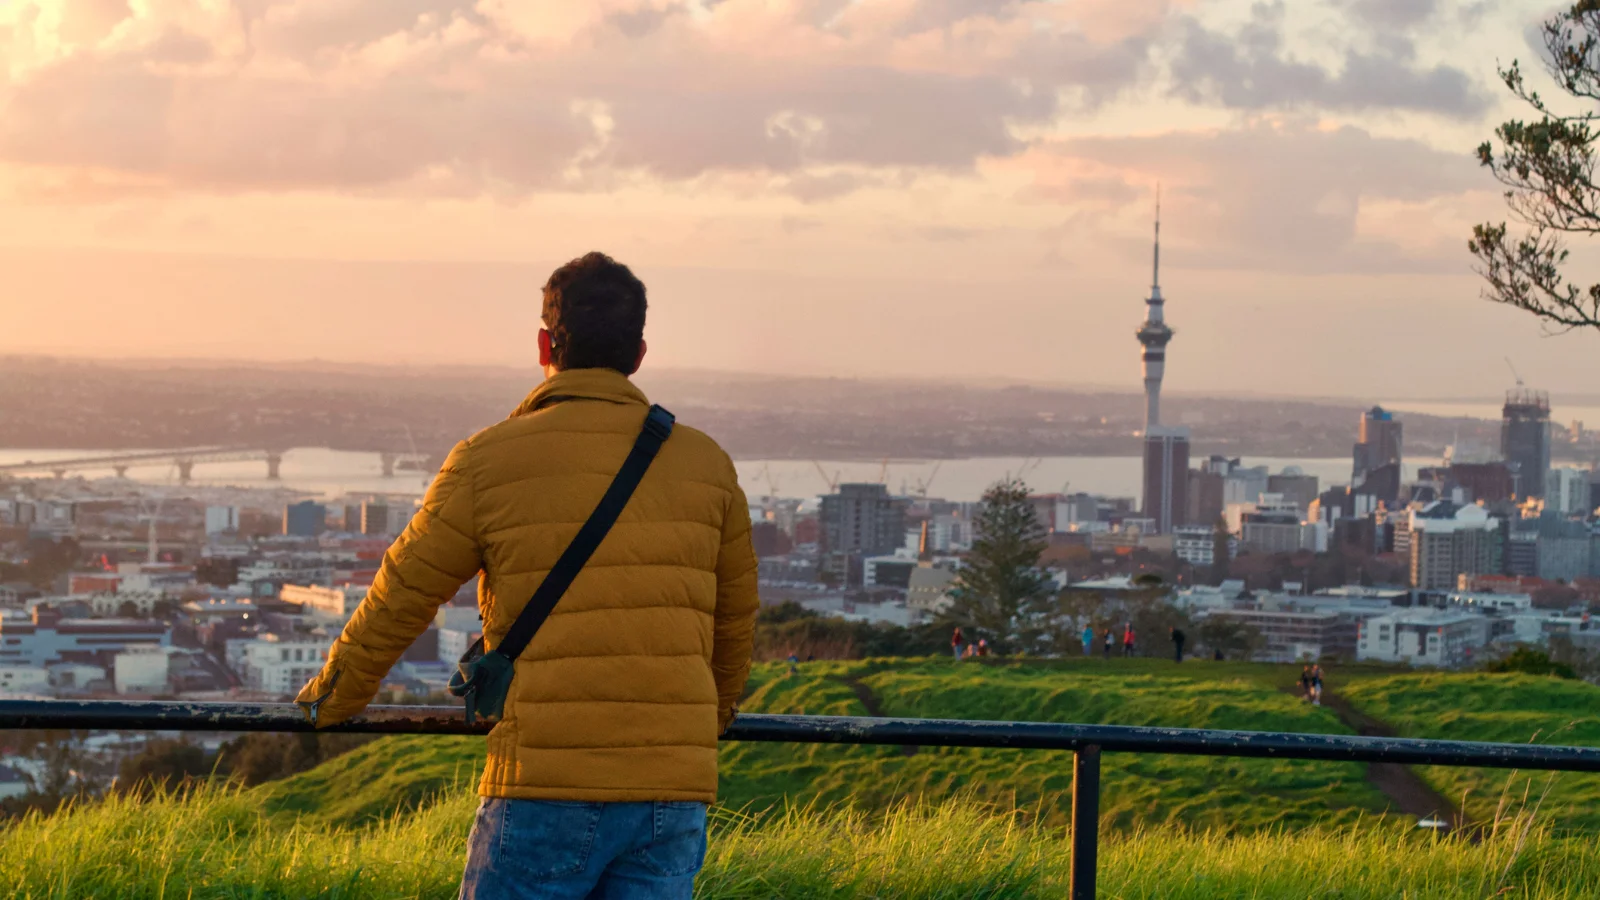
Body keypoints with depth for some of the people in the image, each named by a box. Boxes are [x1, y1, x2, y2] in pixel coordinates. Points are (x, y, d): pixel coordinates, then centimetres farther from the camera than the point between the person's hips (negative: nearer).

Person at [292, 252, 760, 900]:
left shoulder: (488, 463, -1)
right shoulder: (706, 464, 9)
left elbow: (402, 595, 9)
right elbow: (734, 625, 21)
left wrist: (334, 697, 27)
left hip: (547, 784, -3)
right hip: (676, 792, 3)